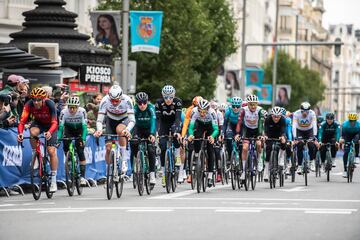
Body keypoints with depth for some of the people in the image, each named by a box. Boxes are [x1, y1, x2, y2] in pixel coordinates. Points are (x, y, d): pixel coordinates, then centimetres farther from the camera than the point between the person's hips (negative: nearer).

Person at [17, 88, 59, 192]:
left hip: (50, 125, -2)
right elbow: (22, 121, -35)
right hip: (38, 123, 2)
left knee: (52, 151, -12)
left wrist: (49, 132, -60)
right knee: (33, 132, -35)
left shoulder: (50, 104, -34)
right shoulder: (29, 105, -29)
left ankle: (53, 181, -3)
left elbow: (54, 122, -40)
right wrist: (20, 133, -54)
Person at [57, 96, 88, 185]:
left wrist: (83, 139, -43)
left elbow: (84, 127, -31)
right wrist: (58, 139, -41)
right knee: (66, 149, -15)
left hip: (79, 130, -2)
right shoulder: (64, 112, -27)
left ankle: (82, 176, -10)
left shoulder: (82, 111, -29)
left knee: (80, 151, -14)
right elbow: (60, 127, -28)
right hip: (68, 130, 2)